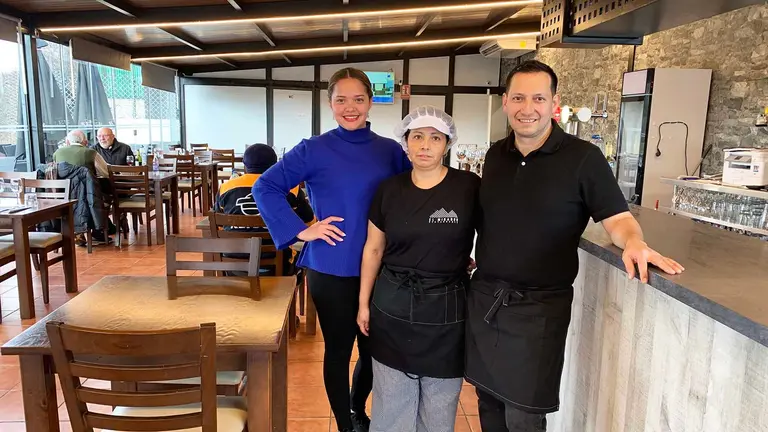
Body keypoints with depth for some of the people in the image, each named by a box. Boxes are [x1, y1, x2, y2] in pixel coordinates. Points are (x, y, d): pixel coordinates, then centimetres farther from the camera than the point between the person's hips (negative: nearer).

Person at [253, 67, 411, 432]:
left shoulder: (390, 151, 2)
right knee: (338, 351, 11)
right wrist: (301, 230, -11)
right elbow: (265, 188, -5)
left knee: (374, 349, 16)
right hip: (332, 270, -3)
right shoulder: (314, 150, -7)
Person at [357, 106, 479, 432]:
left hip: (446, 308, -2)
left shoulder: (470, 187, -9)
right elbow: (373, 249, 7)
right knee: (391, 404, 15)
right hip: (393, 306, 2)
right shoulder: (389, 190, 0)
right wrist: (364, 303, 9)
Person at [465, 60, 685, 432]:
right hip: (482, 297, 5)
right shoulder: (495, 155, 6)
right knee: (488, 401, 19)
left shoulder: (583, 158, -10)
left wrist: (634, 243, -30)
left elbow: (618, 219, -10)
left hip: (537, 307, -5)